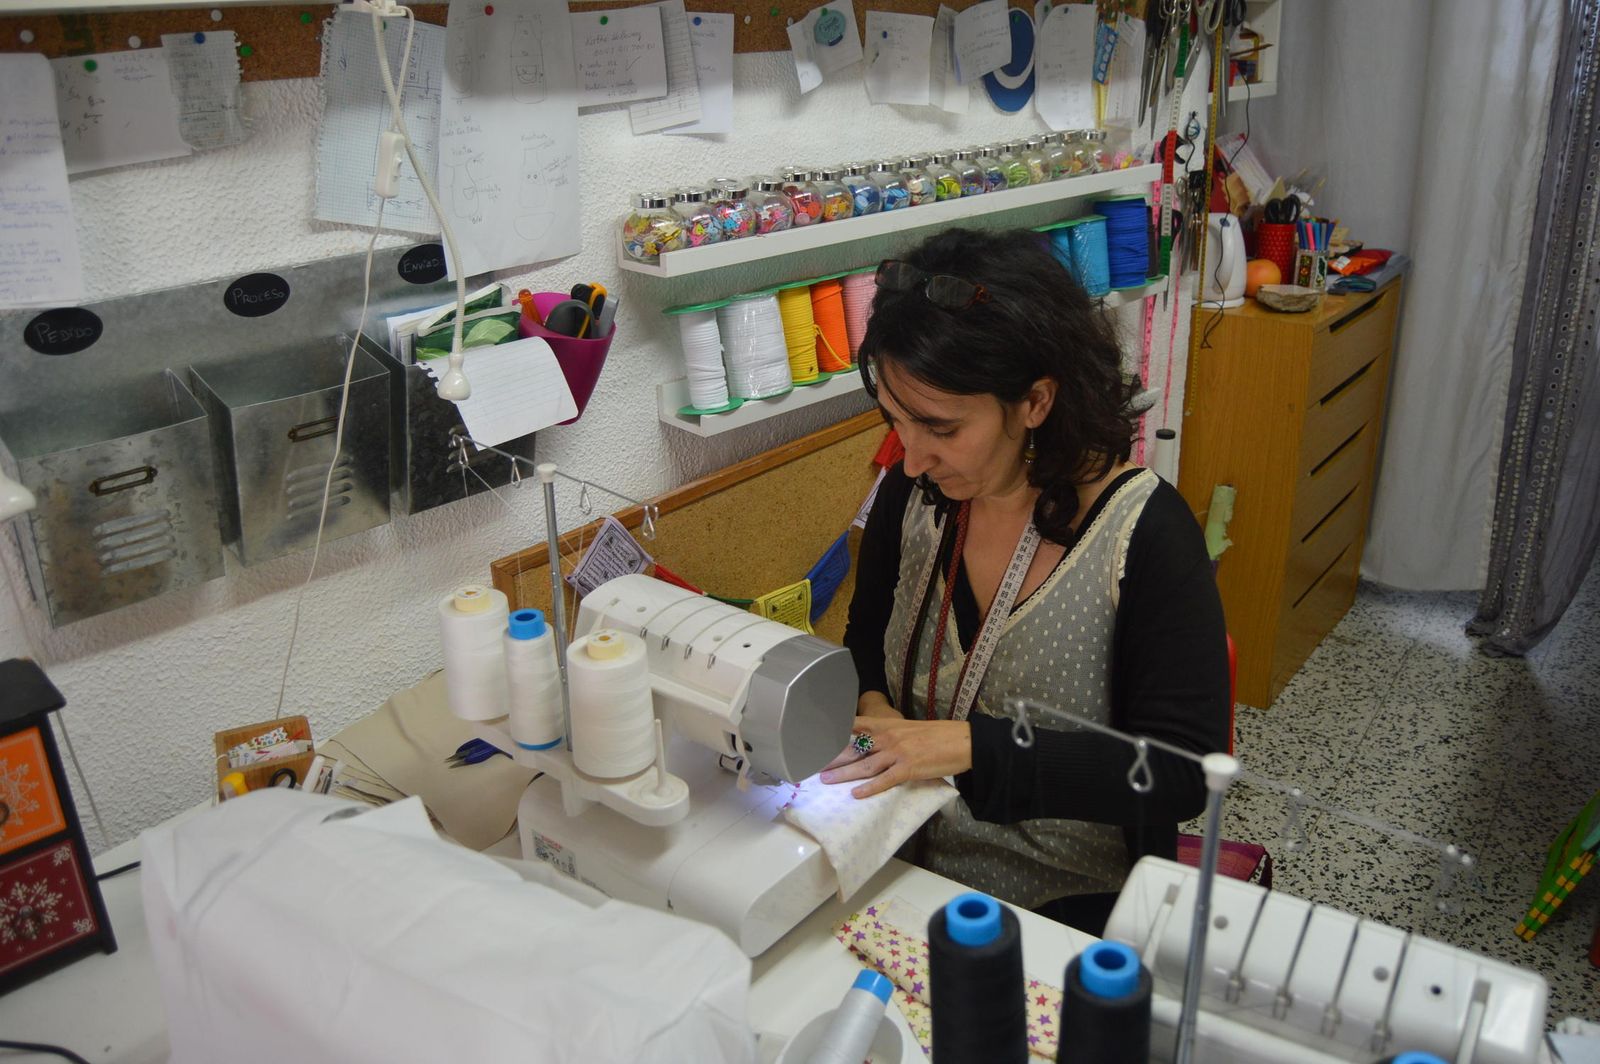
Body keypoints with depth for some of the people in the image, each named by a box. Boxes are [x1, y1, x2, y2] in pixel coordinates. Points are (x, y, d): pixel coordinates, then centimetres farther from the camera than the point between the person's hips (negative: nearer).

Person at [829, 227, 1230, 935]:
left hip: (1078, 905, -4)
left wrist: (966, 747, -29)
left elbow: (1181, 771, -20)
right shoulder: (909, 496, -3)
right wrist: (869, 708, -10)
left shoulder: (1146, 532, -18)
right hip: (915, 873, 5)